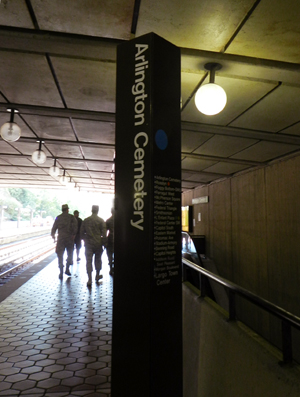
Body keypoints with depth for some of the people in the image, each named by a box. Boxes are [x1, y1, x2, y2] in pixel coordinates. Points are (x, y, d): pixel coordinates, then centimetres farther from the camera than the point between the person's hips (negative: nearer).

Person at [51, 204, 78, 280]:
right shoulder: (72, 217, -2)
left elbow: (54, 227, 7)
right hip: (70, 238, -1)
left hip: (60, 238, 1)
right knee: (70, 254, 17)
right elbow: (75, 227, -14)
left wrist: (53, 235, 23)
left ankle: (61, 272, 4)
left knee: (60, 256, 7)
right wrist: (74, 234, -3)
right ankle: (67, 269, 17)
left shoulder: (58, 218, 5)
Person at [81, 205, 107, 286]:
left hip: (88, 244, 1)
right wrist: (104, 242, 2)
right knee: (98, 259, 16)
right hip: (98, 243, -1)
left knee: (89, 261, 3)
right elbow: (104, 234, -8)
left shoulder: (86, 220, 2)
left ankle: (89, 279, 1)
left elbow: (82, 233, 7)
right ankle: (97, 275, 29)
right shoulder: (101, 221, -6)